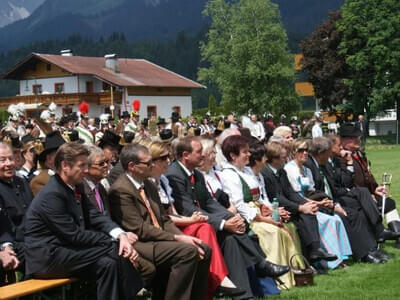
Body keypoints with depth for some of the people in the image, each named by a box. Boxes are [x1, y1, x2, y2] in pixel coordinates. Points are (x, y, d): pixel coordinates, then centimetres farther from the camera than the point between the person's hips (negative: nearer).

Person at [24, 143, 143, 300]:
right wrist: (115, 240, -13)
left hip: (64, 248, 7)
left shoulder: (75, 187, 8)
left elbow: (94, 216, 3)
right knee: (114, 250, -17)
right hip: (47, 257, -7)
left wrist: (121, 235, -15)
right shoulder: (52, 194, -19)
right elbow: (74, 235, -18)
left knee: (109, 263, -16)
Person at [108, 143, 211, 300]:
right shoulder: (120, 190, -13)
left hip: (160, 238, 9)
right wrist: (176, 238, -17)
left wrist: (184, 237, -1)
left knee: (204, 250, -4)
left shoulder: (149, 185, 16)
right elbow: (140, 229, -17)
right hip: (140, 244, -9)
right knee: (188, 251, -25)